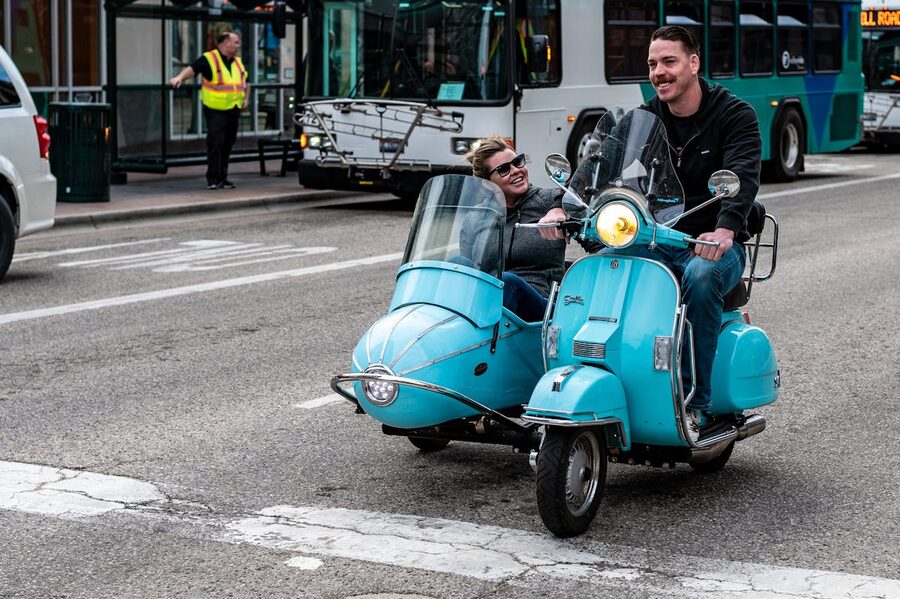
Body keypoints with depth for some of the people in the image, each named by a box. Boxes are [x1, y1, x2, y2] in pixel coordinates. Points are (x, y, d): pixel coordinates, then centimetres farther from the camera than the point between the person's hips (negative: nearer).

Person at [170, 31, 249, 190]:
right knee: (215, 144, -10)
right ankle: (213, 179, -6)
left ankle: (222, 178, 17)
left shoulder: (237, 62, 15)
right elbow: (192, 69, -19)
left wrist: (245, 98, 16)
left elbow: (246, 82, 29)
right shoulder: (209, 59, -6)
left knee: (227, 145, 10)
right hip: (215, 110, -7)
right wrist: (180, 77, -37)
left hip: (233, 110, 7)